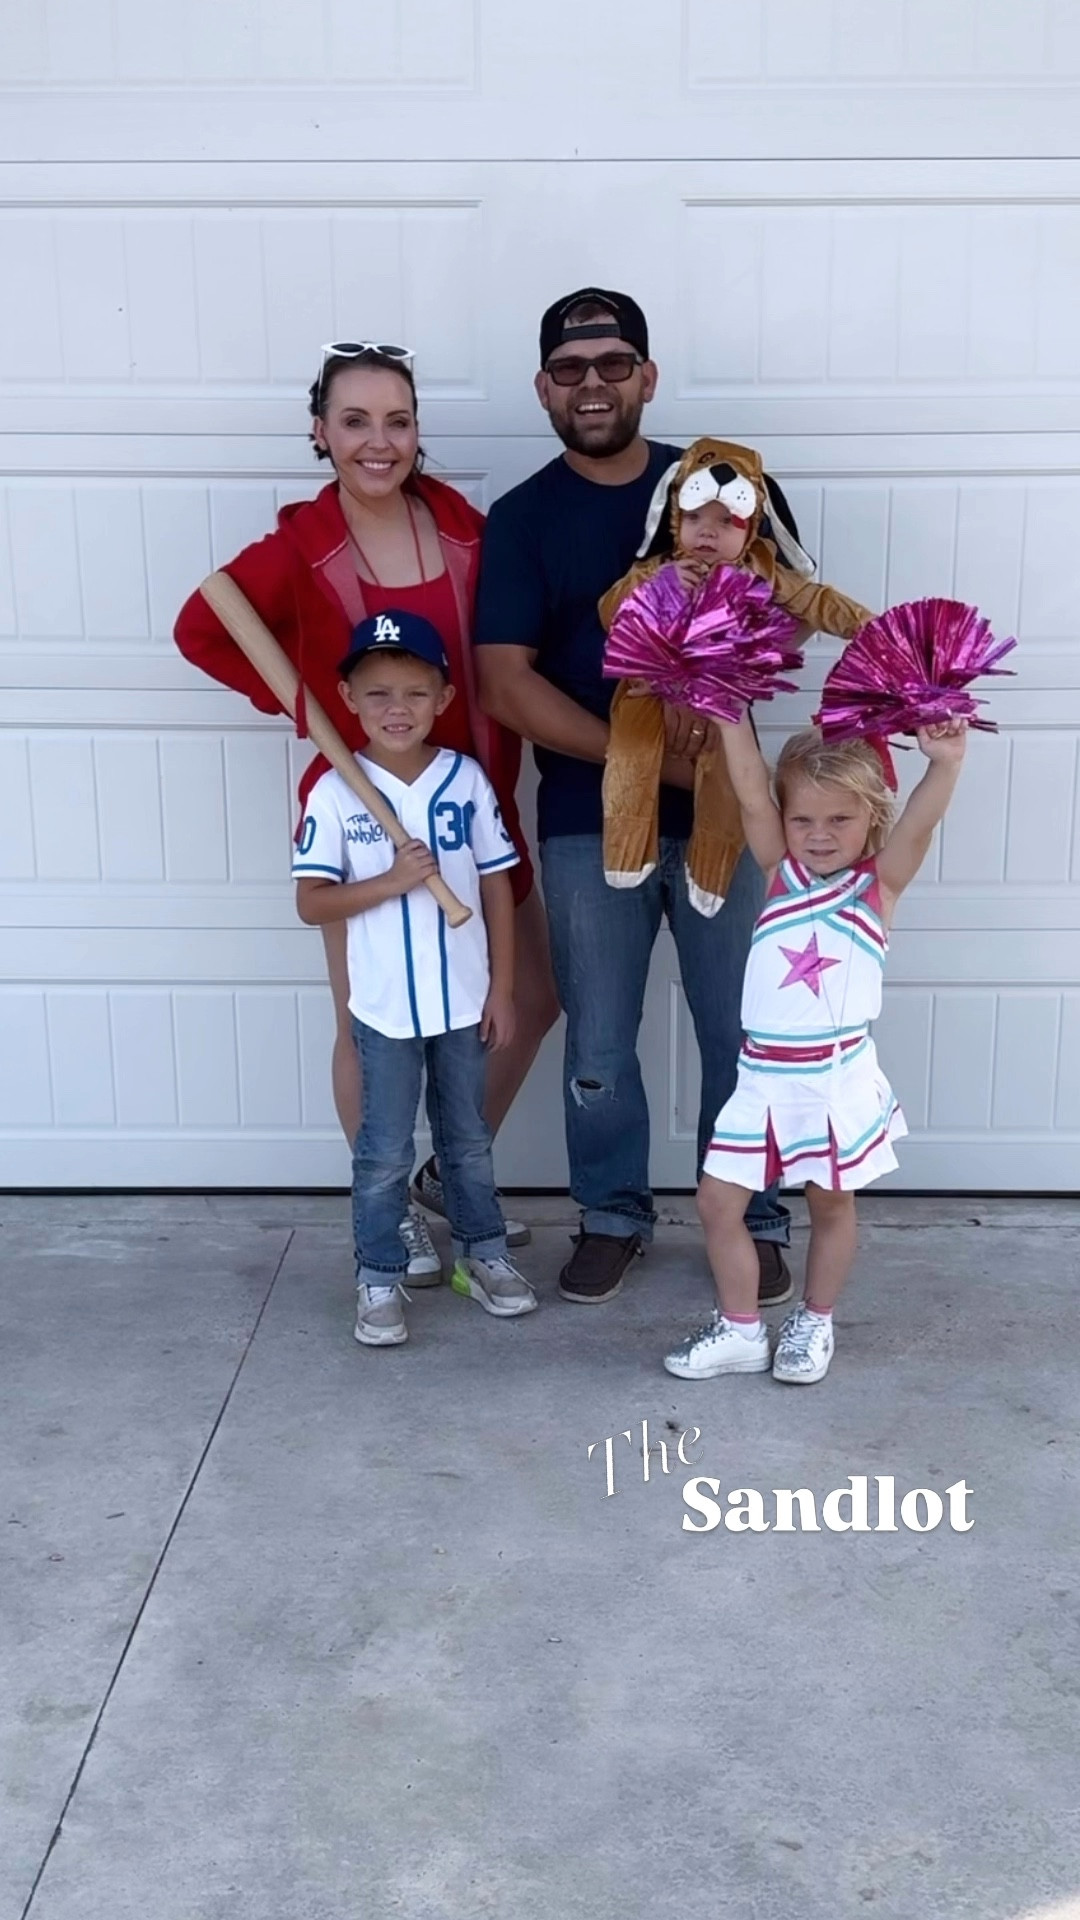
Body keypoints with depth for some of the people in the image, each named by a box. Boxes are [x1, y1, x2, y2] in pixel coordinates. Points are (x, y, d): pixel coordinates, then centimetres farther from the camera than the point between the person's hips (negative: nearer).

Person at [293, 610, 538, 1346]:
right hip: (384, 1007, -2)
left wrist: (502, 990, 0)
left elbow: (498, 887, 1)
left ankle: (483, 1251, 35)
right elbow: (312, 902, -11)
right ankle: (379, 1278, 21)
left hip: (464, 1001, 2)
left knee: (469, 1138, 18)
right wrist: (391, 882, -25)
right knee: (385, 1151, 8)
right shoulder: (335, 792, -10)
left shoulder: (468, 779, -5)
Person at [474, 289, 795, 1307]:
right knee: (598, 1045, 10)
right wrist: (647, 757, -18)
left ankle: (753, 1220, 27)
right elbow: (505, 687, -10)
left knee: (743, 1032, 8)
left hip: (725, 810, 1)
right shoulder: (521, 520, -1)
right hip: (588, 822, 0)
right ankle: (613, 1214, 31)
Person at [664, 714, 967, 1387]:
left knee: (831, 1204, 13)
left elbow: (919, 824, -21)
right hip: (764, 1076, 2)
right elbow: (751, 794, -7)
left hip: (837, 1078, -2)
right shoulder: (781, 872, 4)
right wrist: (732, 714, -16)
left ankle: (815, 1324, 34)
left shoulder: (880, 883, -3)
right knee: (718, 1201, 4)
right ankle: (740, 1329, 22)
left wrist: (945, 764, -38)